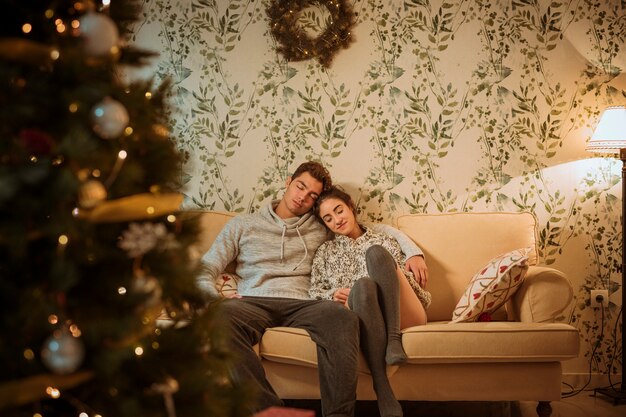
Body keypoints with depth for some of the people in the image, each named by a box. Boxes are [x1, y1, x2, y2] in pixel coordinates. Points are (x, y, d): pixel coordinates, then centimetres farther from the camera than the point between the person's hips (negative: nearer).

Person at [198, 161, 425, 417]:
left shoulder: (320, 228, 23)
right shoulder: (242, 225, 21)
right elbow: (204, 271, 16)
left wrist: (413, 252, 9)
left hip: (300, 305, 1)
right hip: (253, 303, -1)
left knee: (341, 317, -35)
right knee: (220, 317, -39)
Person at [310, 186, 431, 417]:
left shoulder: (383, 240, 29)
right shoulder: (326, 251, 30)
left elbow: (409, 277, 19)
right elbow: (314, 291, 17)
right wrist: (333, 294, -3)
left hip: (402, 315, 0)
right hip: (359, 313, 0)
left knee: (375, 252, -24)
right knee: (363, 284, -39)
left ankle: (394, 338, -38)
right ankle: (385, 398, -50)